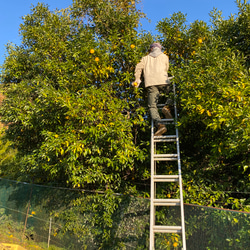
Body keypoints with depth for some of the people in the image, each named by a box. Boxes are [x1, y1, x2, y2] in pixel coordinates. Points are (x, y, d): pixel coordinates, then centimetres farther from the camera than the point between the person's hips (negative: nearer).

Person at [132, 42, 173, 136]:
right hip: (163, 81, 1)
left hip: (150, 83, 0)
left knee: (152, 106, -5)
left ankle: (160, 124, -29)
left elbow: (138, 67, 8)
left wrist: (137, 79, 7)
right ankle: (167, 107, -7)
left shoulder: (146, 58, 24)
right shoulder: (164, 57, 26)